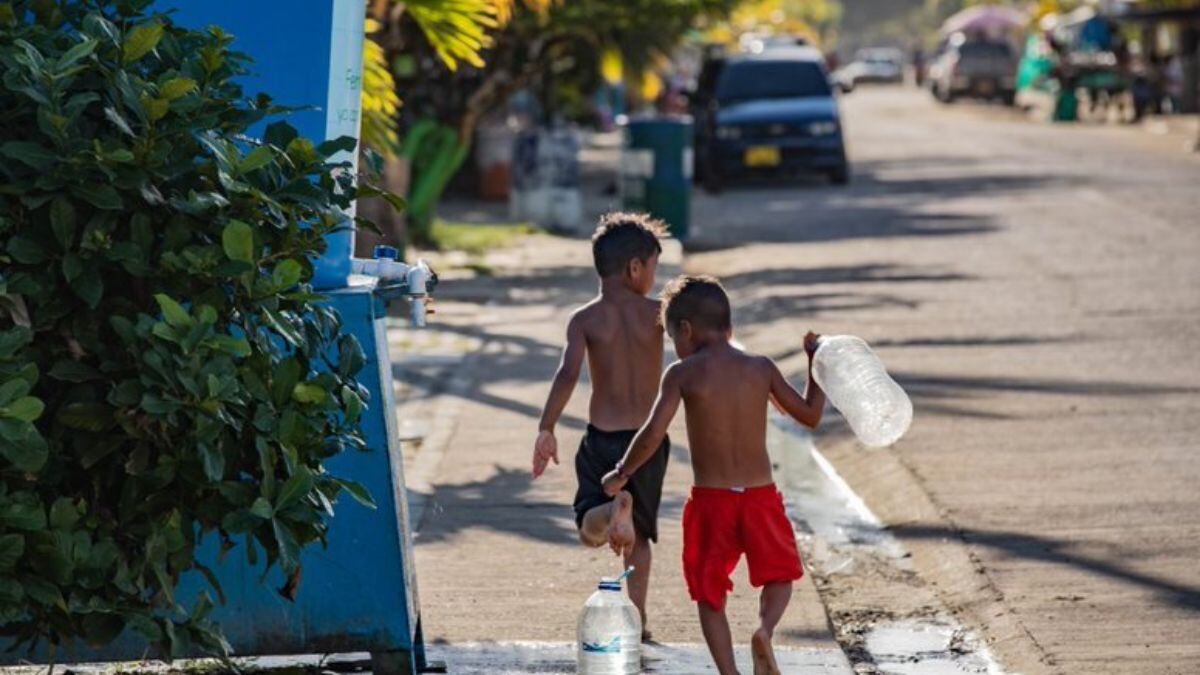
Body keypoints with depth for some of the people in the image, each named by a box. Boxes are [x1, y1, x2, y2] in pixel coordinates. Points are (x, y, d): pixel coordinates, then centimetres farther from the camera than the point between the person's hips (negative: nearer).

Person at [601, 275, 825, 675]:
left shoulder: (682, 373, -6)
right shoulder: (761, 369, 3)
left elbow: (654, 433, -14)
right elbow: (810, 415, 12)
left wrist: (621, 475, 0)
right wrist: (817, 365, 26)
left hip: (710, 499, -2)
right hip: (761, 496, 2)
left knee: (710, 596, 11)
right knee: (779, 576, 19)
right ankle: (766, 629, -12)